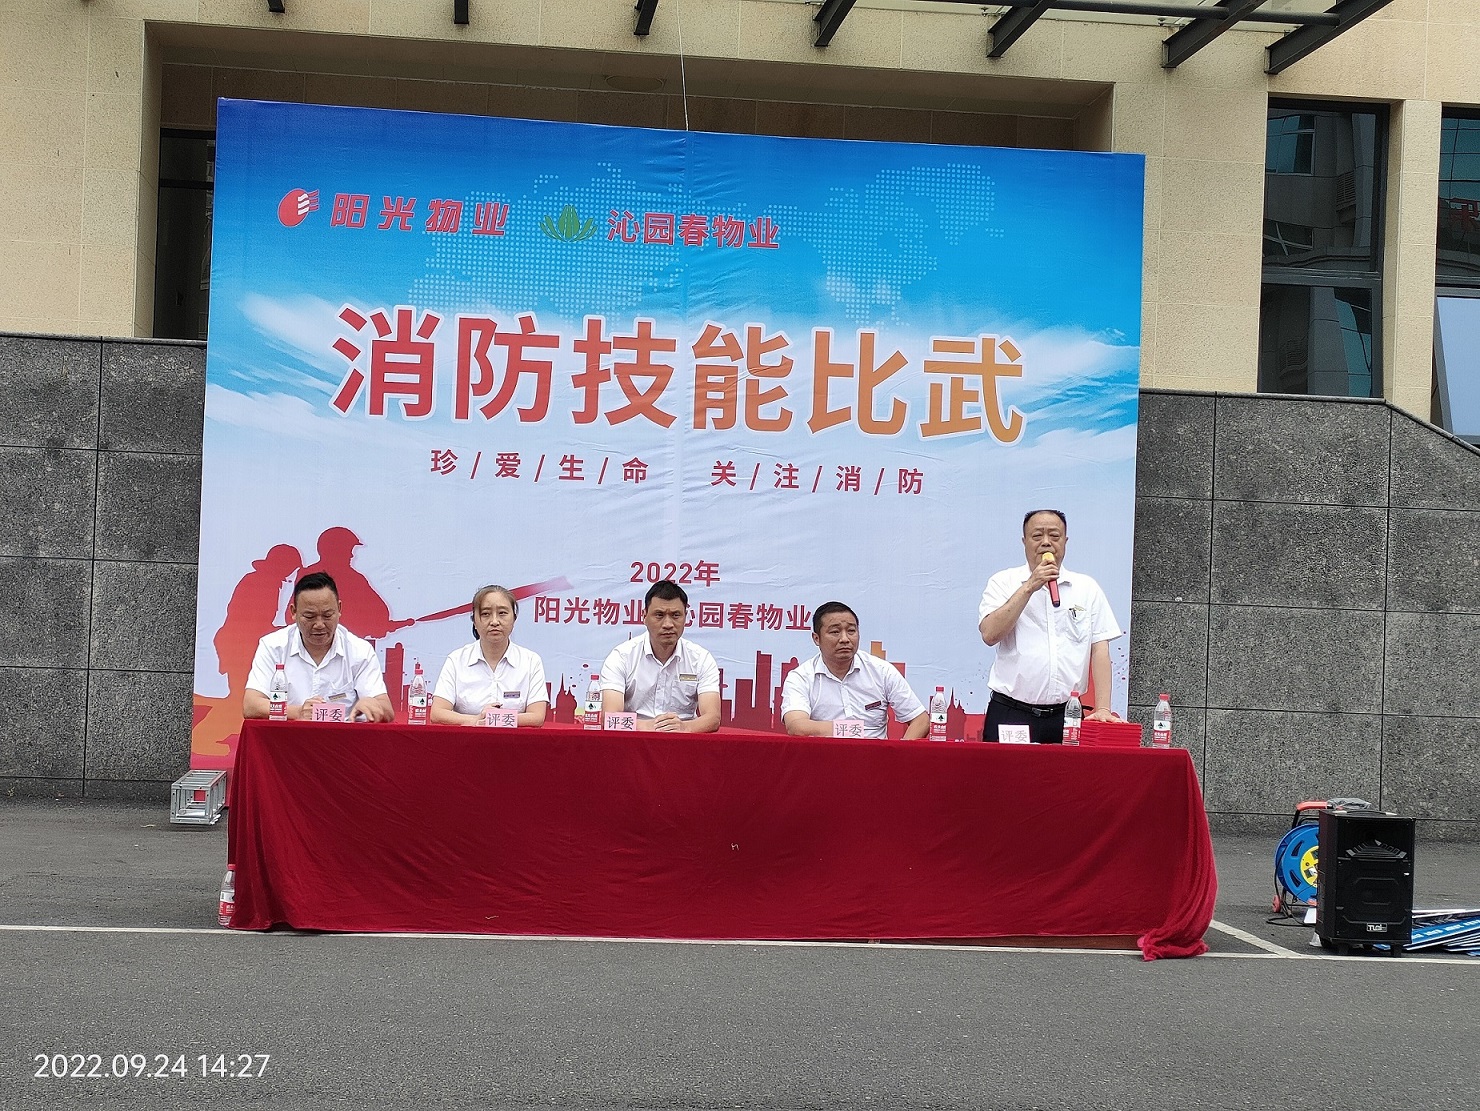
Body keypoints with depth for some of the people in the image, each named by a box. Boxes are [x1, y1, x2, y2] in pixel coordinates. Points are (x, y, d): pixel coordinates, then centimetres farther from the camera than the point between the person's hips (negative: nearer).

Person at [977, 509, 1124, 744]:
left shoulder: (1087, 588, 11)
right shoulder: (1003, 583, 6)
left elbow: (1100, 650, 5)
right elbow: (990, 634, -10)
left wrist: (1103, 709, -5)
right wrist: (1029, 587, -12)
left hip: (1067, 716, 2)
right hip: (1010, 714, -1)